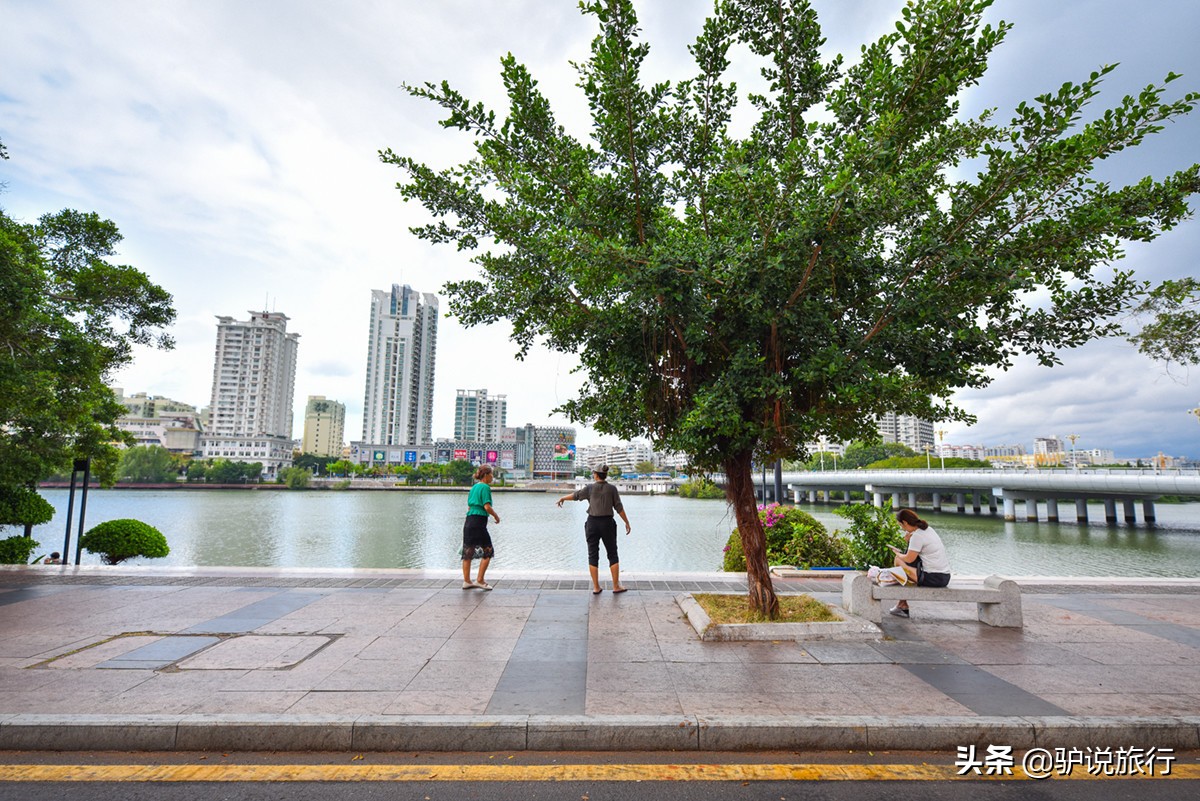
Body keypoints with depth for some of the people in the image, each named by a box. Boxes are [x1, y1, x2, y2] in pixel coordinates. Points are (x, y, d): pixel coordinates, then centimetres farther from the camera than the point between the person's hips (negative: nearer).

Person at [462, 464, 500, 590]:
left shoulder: (474, 487, 16)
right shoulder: (485, 487, -9)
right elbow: (487, 507, -16)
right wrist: (496, 516, -2)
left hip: (468, 521, 9)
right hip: (479, 522, -9)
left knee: (467, 552, 9)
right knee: (488, 551, 2)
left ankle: (466, 581, 15)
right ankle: (479, 580, 2)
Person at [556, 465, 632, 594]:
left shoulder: (590, 488, -3)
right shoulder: (612, 489, -3)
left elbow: (575, 495, 9)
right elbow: (619, 508, -4)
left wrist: (562, 498, 27)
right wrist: (627, 523, 5)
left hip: (592, 523, 0)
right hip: (607, 523, 0)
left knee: (593, 555, 8)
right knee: (612, 555, 11)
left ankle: (596, 587, 9)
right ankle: (616, 586, 12)